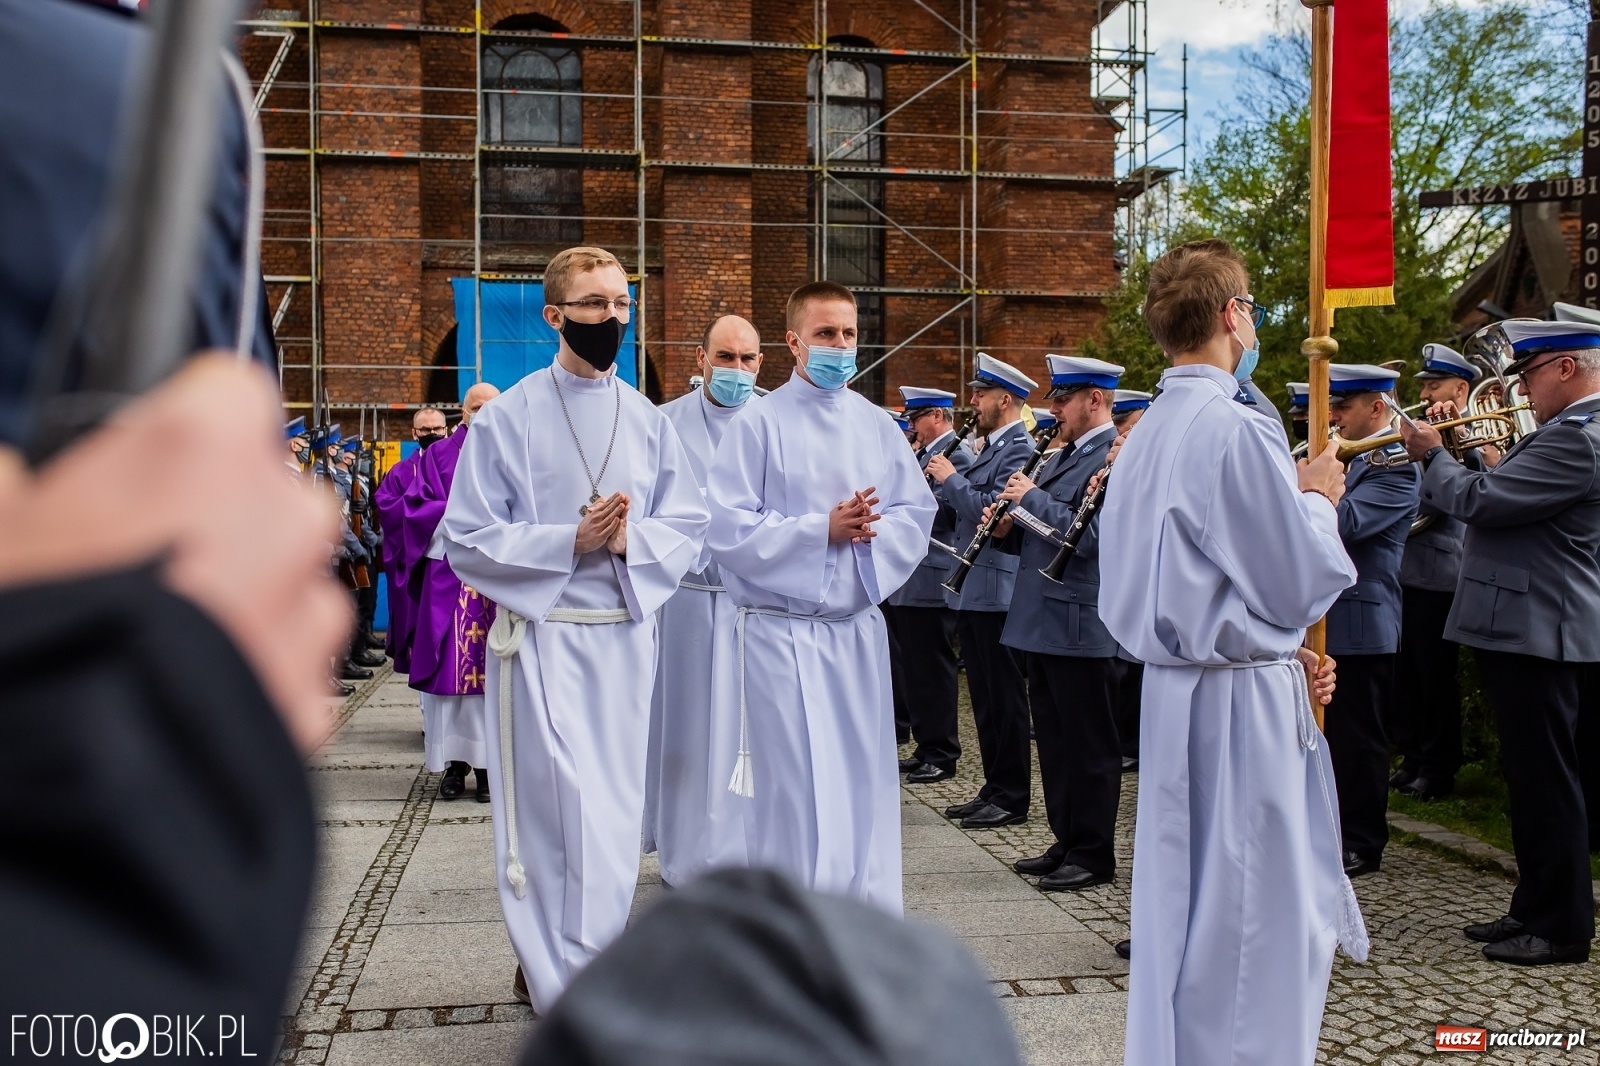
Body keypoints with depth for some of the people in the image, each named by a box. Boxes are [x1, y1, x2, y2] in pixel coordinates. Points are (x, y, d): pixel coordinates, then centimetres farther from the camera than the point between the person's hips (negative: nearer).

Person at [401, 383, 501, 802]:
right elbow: (416, 506, 3)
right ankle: (455, 762, 6)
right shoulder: (438, 456, 11)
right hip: (449, 571, 0)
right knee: (451, 665, -1)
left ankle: (488, 762, 4)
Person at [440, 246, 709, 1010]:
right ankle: (571, 999, 9)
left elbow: (687, 527, 8)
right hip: (541, 636, -4)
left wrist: (629, 540, -13)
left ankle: (551, 969, 30)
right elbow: (466, 541, -4)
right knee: (557, 813, -5)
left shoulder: (648, 422, 8)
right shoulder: (507, 418, -3)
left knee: (612, 817, 10)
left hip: (626, 636, 4)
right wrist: (570, 540, -17)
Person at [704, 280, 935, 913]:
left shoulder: (876, 425, 9)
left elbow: (917, 512, 7)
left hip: (859, 624, 4)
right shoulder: (759, 424, -4)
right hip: (783, 628, -4)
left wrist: (870, 532, -13)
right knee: (797, 788, -1)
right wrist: (823, 529, -16)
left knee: (863, 779, 10)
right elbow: (731, 529, -10)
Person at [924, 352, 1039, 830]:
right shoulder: (989, 447, 17)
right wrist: (947, 479, 3)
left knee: (1005, 696, -1)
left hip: (998, 590, -10)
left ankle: (1012, 797, 7)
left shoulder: (1019, 449, -13)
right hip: (973, 589, 10)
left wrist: (951, 477, -12)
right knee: (984, 695, 14)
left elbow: (990, 510, -23)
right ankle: (993, 788, 22)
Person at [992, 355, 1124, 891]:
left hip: (1081, 626, -9)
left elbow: (1087, 536, -24)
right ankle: (1066, 842, 26)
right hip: (1044, 622, 9)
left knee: (1089, 745, 2)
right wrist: (1010, 525, 0)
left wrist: (1031, 498, -16)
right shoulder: (1059, 458, 16)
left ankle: (1094, 855, 12)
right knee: (1055, 740, 15)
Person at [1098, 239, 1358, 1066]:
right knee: (1249, 924, 3)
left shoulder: (1146, 435, 9)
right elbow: (1303, 586, -15)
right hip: (1243, 702, -9)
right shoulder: (1237, 430, -18)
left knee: (1185, 911, 19)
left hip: (1171, 687, 9)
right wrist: (1318, 499, 3)